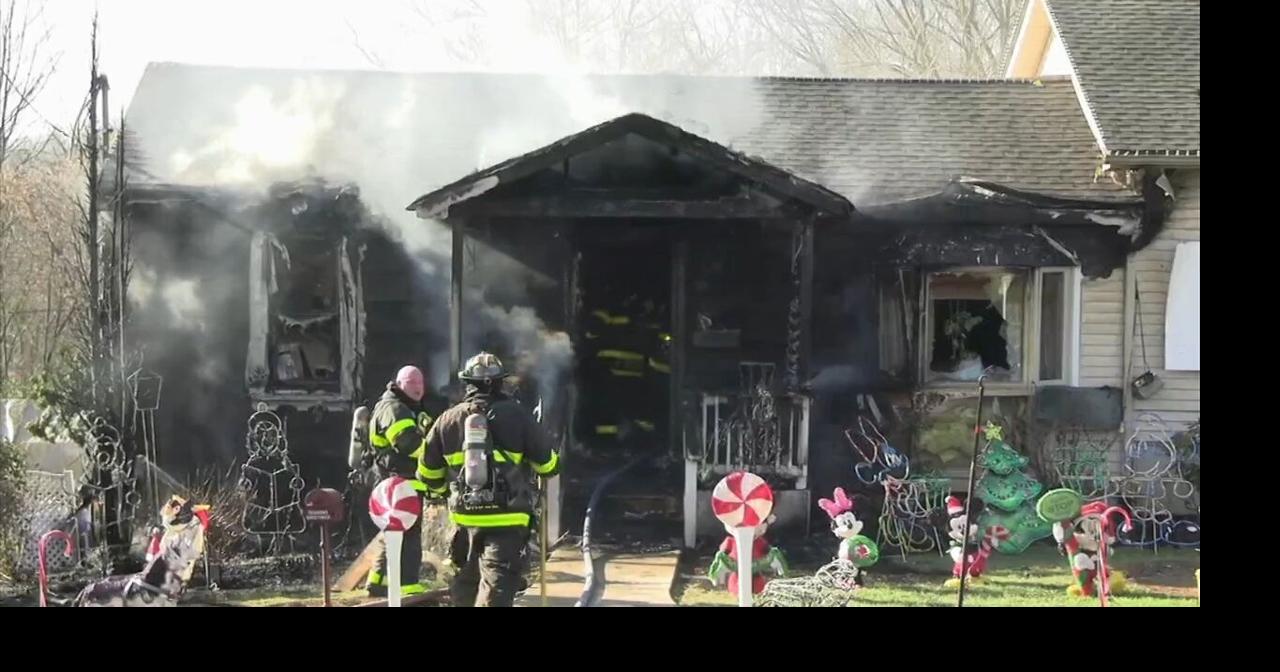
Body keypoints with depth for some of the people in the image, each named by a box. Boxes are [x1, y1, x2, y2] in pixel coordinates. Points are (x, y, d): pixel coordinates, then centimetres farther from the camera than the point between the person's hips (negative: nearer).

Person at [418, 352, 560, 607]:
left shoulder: (448, 420, 3)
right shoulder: (516, 415, -7)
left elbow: (428, 473, 12)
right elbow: (548, 465, 0)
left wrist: (444, 491, 34)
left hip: (465, 517, 4)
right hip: (507, 520, -4)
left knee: (465, 584, 22)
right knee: (496, 586, -9)